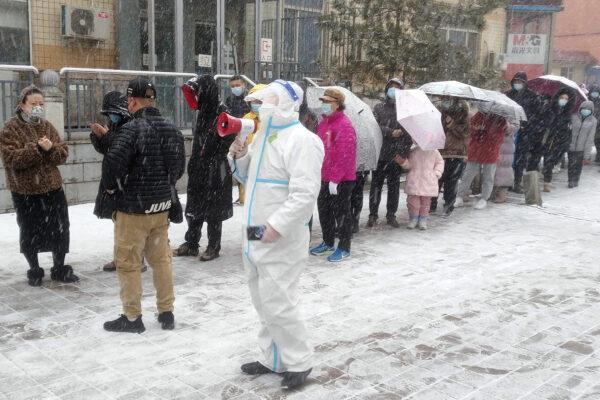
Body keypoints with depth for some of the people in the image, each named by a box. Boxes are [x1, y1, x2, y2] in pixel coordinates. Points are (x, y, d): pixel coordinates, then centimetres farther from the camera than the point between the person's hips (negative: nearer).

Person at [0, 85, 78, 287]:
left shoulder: (47, 126, 9)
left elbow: (63, 154, 4)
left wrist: (51, 148, -17)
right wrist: (37, 148, -25)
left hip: (52, 188, 4)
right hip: (25, 191, -4)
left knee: (60, 230, 9)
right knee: (30, 233, 8)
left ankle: (59, 269, 25)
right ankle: (34, 271, 25)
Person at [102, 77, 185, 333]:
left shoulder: (131, 129, -18)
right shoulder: (171, 130, 5)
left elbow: (114, 163, -26)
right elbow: (180, 166, 12)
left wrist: (111, 186, -7)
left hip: (133, 208, -7)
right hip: (162, 206, 7)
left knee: (128, 262, 5)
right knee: (161, 258, 16)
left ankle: (132, 317, 14)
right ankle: (167, 312, 23)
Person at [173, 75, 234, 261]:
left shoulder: (222, 115, -16)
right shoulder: (204, 112, 7)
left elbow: (226, 143, -16)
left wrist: (214, 167, -17)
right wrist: (192, 165, 16)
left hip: (215, 172, -8)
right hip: (198, 169, 8)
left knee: (213, 210, 4)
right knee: (193, 207, 13)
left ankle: (213, 247, 18)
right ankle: (191, 244, 25)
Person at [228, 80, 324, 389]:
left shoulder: (301, 140, -16)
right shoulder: (262, 135, 13)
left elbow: (305, 194, -24)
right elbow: (249, 176, 23)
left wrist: (277, 226, -25)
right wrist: (239, 156, 3)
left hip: (281, 242, -9)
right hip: (254, 237, 9)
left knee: (278, 305, -5)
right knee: (264, 304, 16)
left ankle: (298, 363, 13)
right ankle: (273, 359, 30)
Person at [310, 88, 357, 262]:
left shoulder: (344, 125, -17)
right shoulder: (323, 123, 11)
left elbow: (344, 155, -22)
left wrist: (335, 179, -23)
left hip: (342, 180, -9)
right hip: (326, 177, 9)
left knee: (341, 212, 1)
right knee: (324, 209, 17)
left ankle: (344, 248, 13)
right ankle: (328, 242, 33)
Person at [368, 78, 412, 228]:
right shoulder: (379, 108, 7)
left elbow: (409, 133, 1)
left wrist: (404, 152, -10)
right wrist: (391, 133, -20)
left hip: (397, 155, 1)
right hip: (380, 154, 0)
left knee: (394, 185, 8)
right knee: (376, 184, 3)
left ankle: (391, 215, 18)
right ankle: (373, 214, 11)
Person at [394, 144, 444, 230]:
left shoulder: (433, 151, 5)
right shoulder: (412, 151, 5)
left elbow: (440, 162, 14)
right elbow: (409, 164, 9)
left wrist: (437, 173, 2)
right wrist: (402, 161, -10)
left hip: (428, 183, 0)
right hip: (414, 181, 0)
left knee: (425, 201, 6)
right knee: (413, 200, -1)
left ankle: (423, 220, 20)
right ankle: (413, 219, 17)